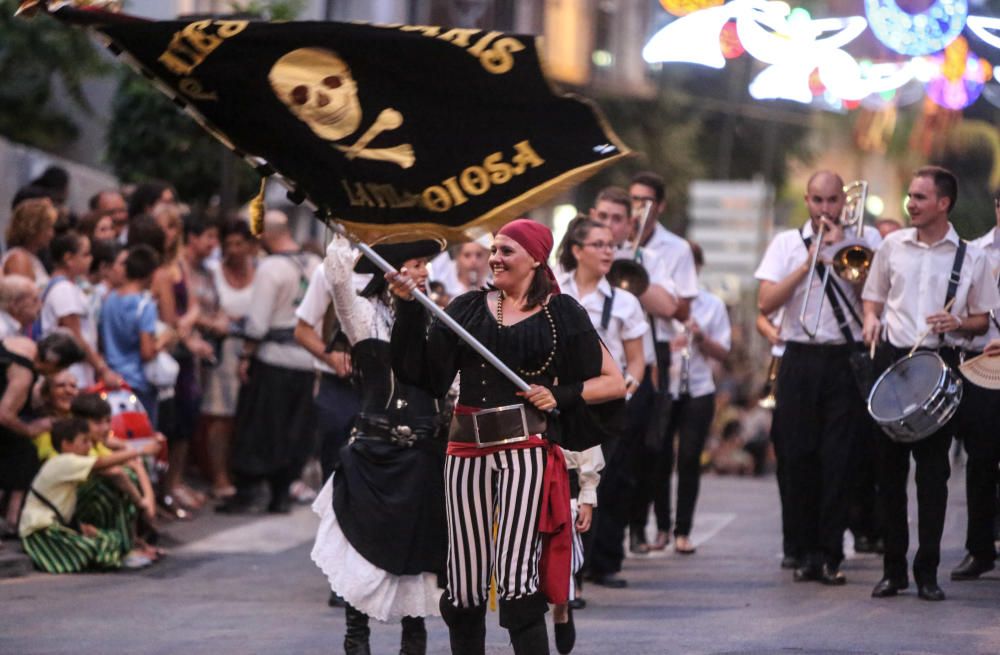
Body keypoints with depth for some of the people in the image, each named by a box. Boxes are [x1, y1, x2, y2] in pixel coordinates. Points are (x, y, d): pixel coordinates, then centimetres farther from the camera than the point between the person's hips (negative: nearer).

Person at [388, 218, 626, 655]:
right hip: (468, 451, 4)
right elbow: (422, 368, 3)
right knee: (464, 587, 4)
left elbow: (614, 383, 6)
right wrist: (409, 307, -4)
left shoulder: (560, 314, 5)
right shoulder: (469, 308, 13)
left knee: (515, 579, -12)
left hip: (526, 451, -3)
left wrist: (560, 396, -7)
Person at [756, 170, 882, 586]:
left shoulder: (864, 240, 8)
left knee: (839, 460, -6)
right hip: (800, 361, 1)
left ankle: (831, 556, -3)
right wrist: (808, 263, -7)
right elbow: (765, 303, 0)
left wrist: (841, 251, -8)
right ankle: (808, 552, 9)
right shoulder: (787, 243, 10)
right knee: (800, 458, 1)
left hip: (847, 361, -1)